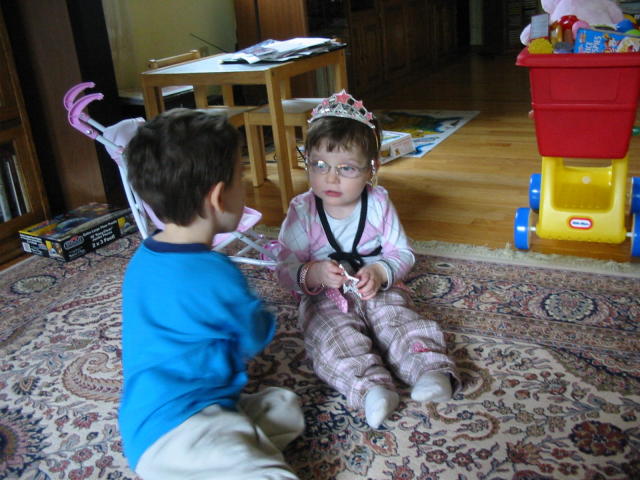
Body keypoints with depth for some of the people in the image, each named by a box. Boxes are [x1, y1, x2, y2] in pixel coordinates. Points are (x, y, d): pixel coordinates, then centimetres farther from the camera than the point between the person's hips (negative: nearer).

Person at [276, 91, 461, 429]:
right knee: (337, 337, -29)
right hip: (324, 300, -1)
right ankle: (371, 388, -43)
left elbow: (402, 254, -3)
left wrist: (380, 273, -25)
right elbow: (286, 270, -11)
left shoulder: (378, 204, -3)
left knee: (399, 321, -25)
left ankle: (432, 370, -33)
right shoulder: (302, 211, -8)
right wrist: (314, 274, -32)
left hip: (378, 291, 2)